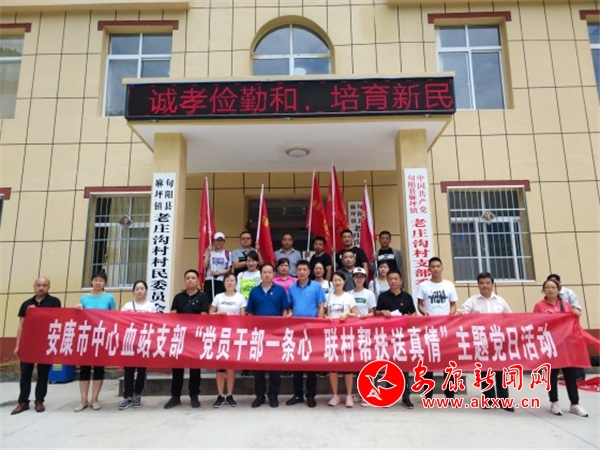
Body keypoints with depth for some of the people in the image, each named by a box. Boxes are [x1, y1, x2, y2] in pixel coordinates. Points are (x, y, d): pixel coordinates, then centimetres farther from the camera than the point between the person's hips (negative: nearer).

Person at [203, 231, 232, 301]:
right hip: (209, 280, 1)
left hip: (221, 281, -1)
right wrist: (208, 253, -7)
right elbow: (205, 266, -4)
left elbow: (229, 269, 2)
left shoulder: (228, 254, 4)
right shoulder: (209, 252, 8)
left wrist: (218, 273, -10)